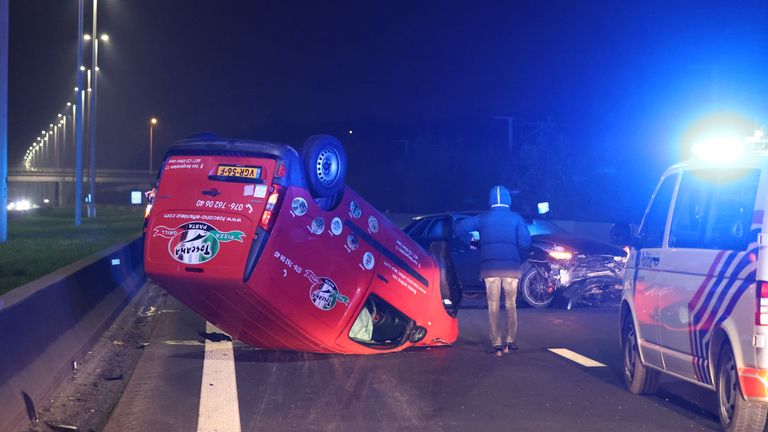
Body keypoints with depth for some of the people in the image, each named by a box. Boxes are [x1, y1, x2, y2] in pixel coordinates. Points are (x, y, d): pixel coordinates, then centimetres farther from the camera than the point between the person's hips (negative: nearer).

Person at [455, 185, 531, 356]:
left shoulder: (483, 218, 9)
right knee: (511, 305, 9)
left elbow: (460, 229, 0)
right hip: (511, 267, 0)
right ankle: (511, 342, 6)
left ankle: (496, 344, -4)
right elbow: (525, 241, -5)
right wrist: (519, 259, 10)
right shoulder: (516, 218, 6)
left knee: (493, 307, 3)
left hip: (489, 268, 0)